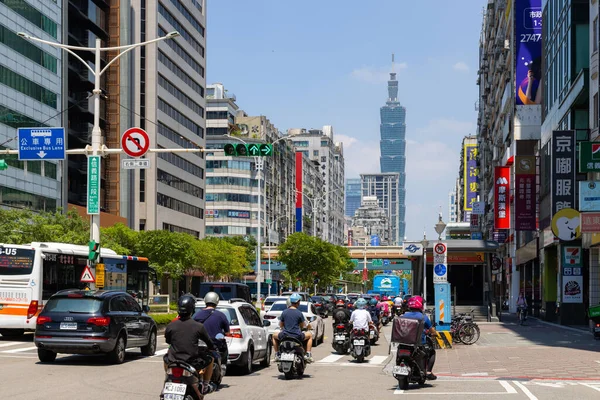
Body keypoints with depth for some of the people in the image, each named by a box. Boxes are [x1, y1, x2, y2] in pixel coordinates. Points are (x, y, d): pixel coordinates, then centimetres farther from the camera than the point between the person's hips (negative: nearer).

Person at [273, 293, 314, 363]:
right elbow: (302, 326, 4)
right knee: (310, 335, 25)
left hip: (284, 335, 2)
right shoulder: (299, 313, -5)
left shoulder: (284, 312, 0)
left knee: (274, 336, 33)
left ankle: (277, 354, 23)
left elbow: (281, 325, 9)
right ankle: (308, 354, 16)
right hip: (297, 336, -2)